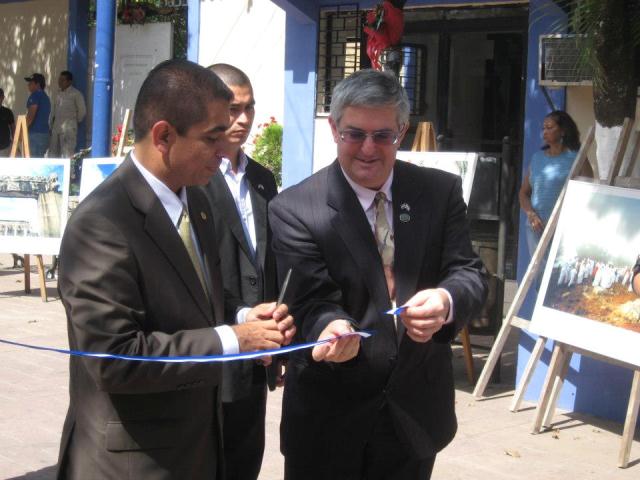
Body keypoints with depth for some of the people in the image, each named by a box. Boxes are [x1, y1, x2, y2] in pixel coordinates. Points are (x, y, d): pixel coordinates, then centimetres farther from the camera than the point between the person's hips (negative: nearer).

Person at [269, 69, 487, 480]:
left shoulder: (441, 191, -1)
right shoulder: (294, 209, -10)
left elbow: (471, 274, -4)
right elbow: (311, 301, -15)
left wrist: (446, 301, -28)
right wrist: (331, 328, -40)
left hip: (416, 410, 3)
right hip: (329, 415, -3)